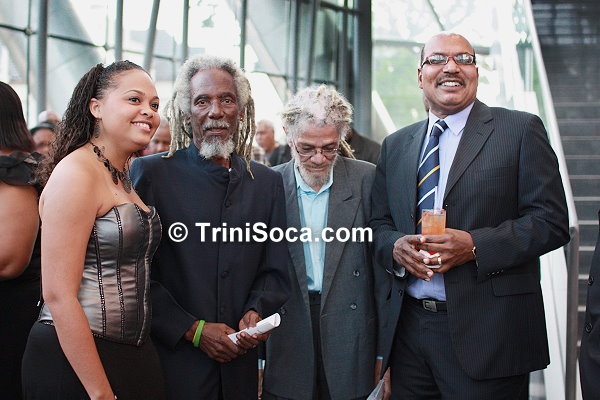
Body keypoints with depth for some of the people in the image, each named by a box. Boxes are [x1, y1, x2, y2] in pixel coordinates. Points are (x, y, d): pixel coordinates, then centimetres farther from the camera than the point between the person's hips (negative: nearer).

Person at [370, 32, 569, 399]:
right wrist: (396, 246, -7)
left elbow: (551, 221, -6)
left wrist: (475, 245, -18)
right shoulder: (396, 145, 15)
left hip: (485, 332, -4)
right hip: (408, 327, 4)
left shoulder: (520, 130, 0)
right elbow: (379, 223, 16)